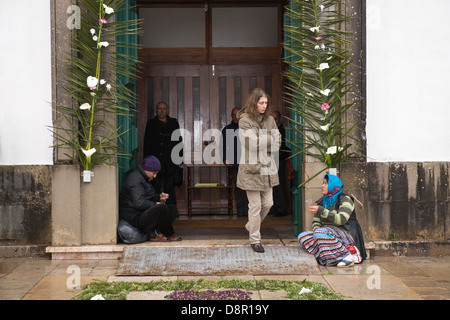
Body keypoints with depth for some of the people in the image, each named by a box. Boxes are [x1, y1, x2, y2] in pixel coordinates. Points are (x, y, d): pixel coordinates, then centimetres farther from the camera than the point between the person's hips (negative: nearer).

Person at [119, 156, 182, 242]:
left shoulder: (142, 177, 17)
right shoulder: (136, 180, -19)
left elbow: (148, 198, 27)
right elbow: (139, 203, -29)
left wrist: (159, 197, 9)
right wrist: (155, 204, -18)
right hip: (133, 220, -12)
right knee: (162, 208, -26)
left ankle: (154, 232, -7)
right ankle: (170, 234, -6)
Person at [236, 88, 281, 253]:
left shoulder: (269, 119, 10)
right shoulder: (245, 120, -9)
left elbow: (277, 143, 3)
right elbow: (253, 143, -19)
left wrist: (261, 142, -12)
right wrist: (269, 138, -6)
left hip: (267, 167, 6)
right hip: (252, 169, -6)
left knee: (268, 203, 11)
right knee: (255, 206, -1)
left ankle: (251, 226, 35)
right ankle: (254, 240, 11)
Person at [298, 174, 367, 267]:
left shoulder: (345, 200, -6)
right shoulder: (323, 202, 14)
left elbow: (341, 220, -22)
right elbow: (316, 221, 11)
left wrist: (321, 211, -26)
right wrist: (316, 231, -12)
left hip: (346, 235, -7)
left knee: (320, 233, -34)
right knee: (302, 236, -14)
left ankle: (347, 256, -25)